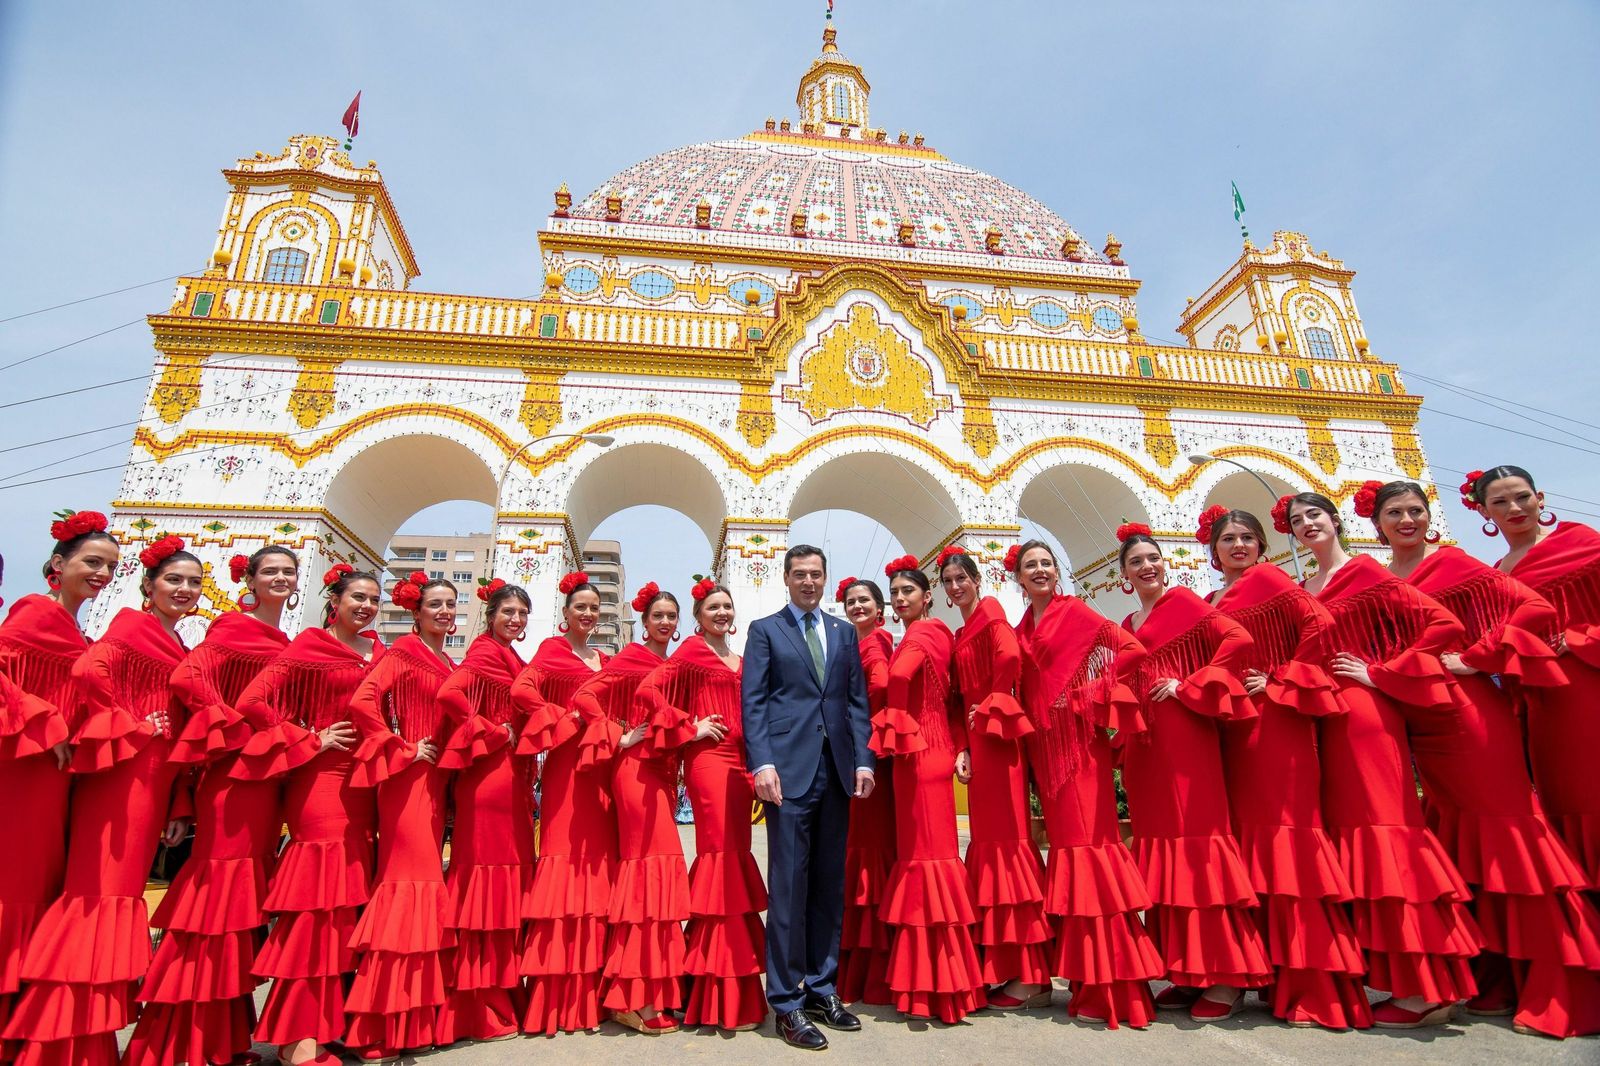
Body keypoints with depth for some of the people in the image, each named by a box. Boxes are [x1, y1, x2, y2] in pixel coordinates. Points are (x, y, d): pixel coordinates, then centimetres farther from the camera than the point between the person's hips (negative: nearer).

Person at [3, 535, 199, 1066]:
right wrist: (130, 729, -14)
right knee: (102, 890, -3)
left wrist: (179, 807, 11)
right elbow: (89, 670, -26)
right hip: (120, 776, -7)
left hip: (154, 784, 7)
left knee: (123, 889, 12)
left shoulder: (178, 649, 17)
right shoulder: (131, 625, -5)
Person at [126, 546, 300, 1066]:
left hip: (267, 770, 8)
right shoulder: (233, 627, -6)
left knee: (251, 885, 12)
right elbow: (188, 677, -19)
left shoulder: (283, 642, 16)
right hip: (232, 767, -7)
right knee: (224, 880, -5)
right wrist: (239, 728, -17)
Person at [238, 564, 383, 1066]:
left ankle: (331, 1019, 24)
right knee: (318, 901, -4)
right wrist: (312, 740, -10)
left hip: (363, 782, 6)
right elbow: (251, 703, -13)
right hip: (321, 781, -6)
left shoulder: (377, 652, 12)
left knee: (350, 901, 11)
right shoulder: (309, 646, -5)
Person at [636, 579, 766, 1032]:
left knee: (735, 854, 10)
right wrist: (689, 729, -11)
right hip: (708, 759, -7)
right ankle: (722, 998, 4)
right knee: (721, 852, -6)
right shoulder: (692, 651, -2)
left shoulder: (738, 660, 18)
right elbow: (649, 690, -14)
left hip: (738, 762, 7)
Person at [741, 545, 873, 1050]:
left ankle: (823, 988, 23)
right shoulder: (764, 630, 6)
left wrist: (863, 760, 2)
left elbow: (857, 700, 12)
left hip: (837, 770, 4)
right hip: (789, 768, -4)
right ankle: (787, 1001, 11)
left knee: (829, 885, 10)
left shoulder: (844, 633, 16)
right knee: (789, 886, 0)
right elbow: (752, 702, -2)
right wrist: (762, 763, -12)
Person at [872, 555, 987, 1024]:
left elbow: (899, 676, -28)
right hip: (931, 749, 9)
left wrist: (895, 725, -11)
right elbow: (951, 700, 11)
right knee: (921, 849, 13)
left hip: (918, 752, -9)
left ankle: (938, 985, 6)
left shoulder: (921, 635, -11)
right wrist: (961, 747, 2)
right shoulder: (933, 634, 15)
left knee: (925, 852, -3)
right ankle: (929, 979, 23)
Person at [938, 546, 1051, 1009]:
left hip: (996, 736, -9)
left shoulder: (991, 614, -5)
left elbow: (1010, 658, -22)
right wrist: (962, 747, 7)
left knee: (1005, 836, -7)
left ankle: (1030, 976, 0)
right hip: (978, 739, 9)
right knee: (988, 838, 10)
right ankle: (1002, 967, 19)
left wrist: (990, 709, -13)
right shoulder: (961, 634, 19)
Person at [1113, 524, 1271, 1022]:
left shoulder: (1182, 601, 0)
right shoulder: (1127, 626, 19)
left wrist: (1189, 687, -13)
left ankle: (1227, 978, 2)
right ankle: (1187, 973, 16)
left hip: (1183, 733, -7)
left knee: (1196, 835, -7)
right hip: (1144, 742, 7)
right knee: (1159, 842, 7)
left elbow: (1238, 639, -13)